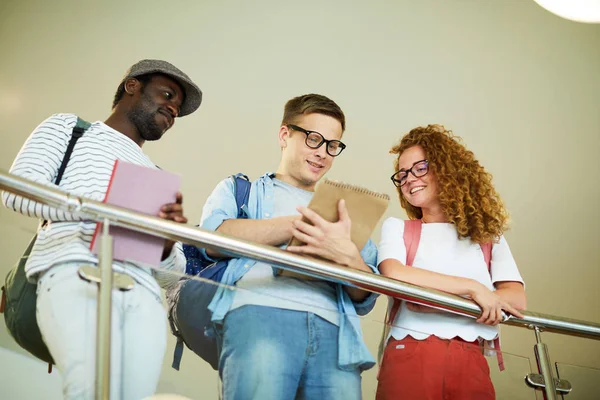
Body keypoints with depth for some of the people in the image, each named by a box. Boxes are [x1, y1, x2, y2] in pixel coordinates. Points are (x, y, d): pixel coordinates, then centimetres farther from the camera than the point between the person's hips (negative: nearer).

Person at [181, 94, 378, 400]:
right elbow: (211, 239, -2)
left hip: (331, 328, 3)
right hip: (258, 312, -3)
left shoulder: (341, 213, 27)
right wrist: (299, 224, -3)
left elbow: (364, 301, 17)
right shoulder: (238, 189, 21)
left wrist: (348, 256, -6)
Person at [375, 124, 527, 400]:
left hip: (469, 360, 2)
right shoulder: (397, 227, 10)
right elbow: (394, 276, -11)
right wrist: (472, 288, -11)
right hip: (410, 354, -1)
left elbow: (517, 299, -1)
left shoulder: (488, 235, 13)